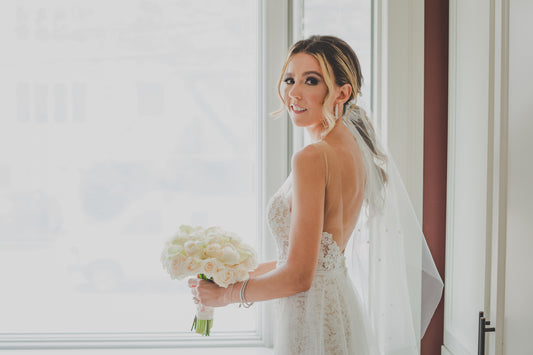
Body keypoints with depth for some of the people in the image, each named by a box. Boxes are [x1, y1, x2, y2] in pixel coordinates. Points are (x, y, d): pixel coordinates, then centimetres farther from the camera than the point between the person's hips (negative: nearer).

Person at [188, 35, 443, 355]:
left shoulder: (312, 158, -21)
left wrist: (227, 294, -7)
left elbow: (299, 276, -21)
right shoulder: (352, 148, 6)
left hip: (313, 322, -8)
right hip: (342, 302, 8)